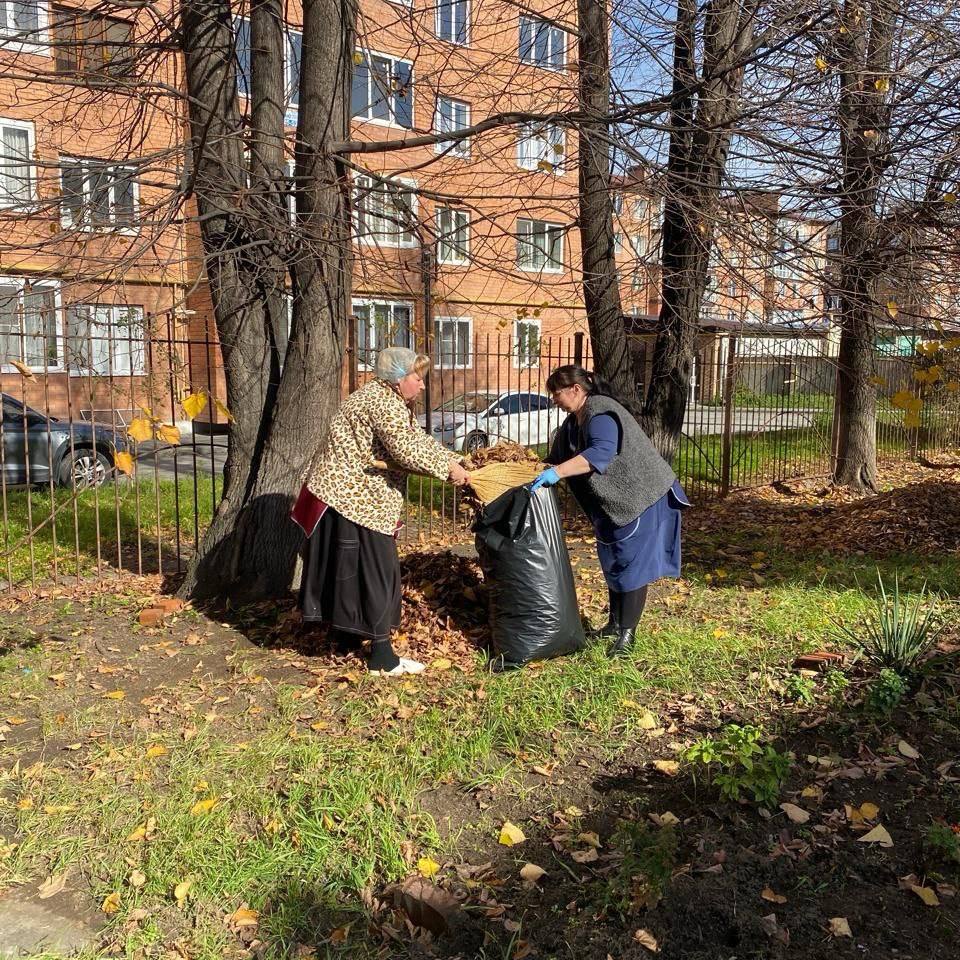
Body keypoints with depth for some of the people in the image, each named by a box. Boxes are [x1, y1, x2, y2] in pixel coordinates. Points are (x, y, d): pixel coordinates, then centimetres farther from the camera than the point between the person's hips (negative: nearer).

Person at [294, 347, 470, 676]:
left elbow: (419, 440, 14)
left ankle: (344, 632, 32)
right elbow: (407, 449, -25)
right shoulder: (382, 401, -17)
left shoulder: (391, 401, 17)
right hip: (353, 498, -11)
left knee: (349, 567, 18)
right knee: (375, 571, -7)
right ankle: (382, 657, -1)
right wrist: (448, 468, -15)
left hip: (352, 496, 11)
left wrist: (455, 463, 3)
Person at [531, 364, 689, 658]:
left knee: (631, 565, -6)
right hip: (613, 502, 10)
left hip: (640, 497, -10)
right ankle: (614, 623, 28)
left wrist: (556, 472, -47)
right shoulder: (573, 423, 9)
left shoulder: (600, 413, -22)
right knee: (612, 563, 16)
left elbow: (601, 452, -39)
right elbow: (558, 459, 16)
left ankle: (627, 633, 2)